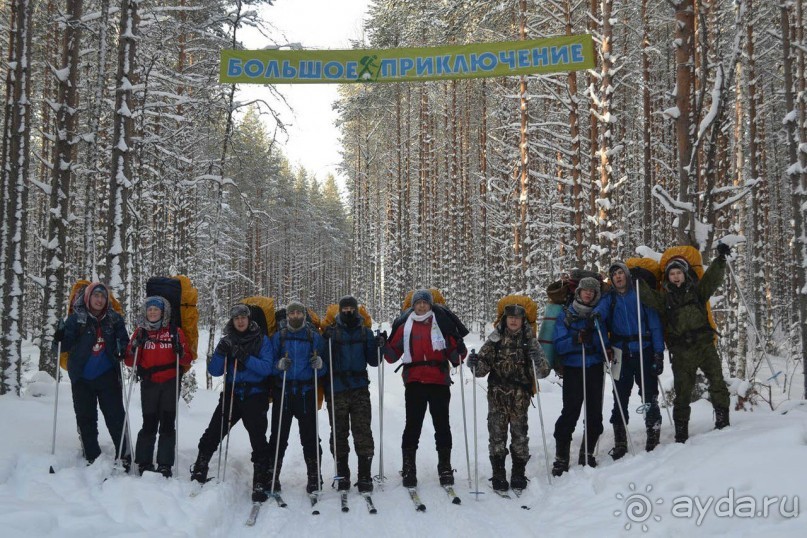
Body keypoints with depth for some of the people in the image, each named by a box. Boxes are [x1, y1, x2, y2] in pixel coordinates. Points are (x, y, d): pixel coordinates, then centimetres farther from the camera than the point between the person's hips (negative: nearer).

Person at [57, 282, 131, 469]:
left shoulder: (114, 319, 3)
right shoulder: (75, 318, -1)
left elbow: (124, 340, 8)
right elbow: (67, 346, -3)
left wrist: (121, 348, -14)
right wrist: (61, 339, -25)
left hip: (107, 376, 0)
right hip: (81, 378, 0)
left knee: (115, 416, -1)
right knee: (86, 419, 7)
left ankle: (124, 455, 7)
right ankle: (92, 458, 17)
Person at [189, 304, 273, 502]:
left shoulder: (262, 340, 2)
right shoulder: (228, 341, 10)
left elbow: (267, 368, -12)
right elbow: (214, 371, 5)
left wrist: (244, 357, -22)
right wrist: (221, 352, -13)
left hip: (255, 396, -3)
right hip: (232, 394, 3)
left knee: (258, 439, -10)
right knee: (213, 433, 0)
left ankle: (260, 482, -3)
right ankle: (199, 471, 17)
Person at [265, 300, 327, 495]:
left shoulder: (314, 336, 6)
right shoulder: (278, 336, 8)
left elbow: (324, 369, 7)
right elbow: (269, 364, 6)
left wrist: (319, 365, -16)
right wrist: (279, 365, -15)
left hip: (306, 393, 0)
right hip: (283, 392, 1)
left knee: (310, 436, 2)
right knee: (279, 435, 3)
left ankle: (314, 477, 11)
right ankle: (271, 475, 13)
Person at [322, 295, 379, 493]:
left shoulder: (365, 332, 12)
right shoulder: (332, 331, 6)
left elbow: (373, 361, 11)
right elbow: (325, 360, 1)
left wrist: (378, 346, -7)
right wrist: (326, 341, -15)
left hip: (360, 388, 1)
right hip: (337, 389, -1)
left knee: (363, 431, -5)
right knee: (339, 432, 3)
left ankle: (365, 476, -1)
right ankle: (342, 475, 13)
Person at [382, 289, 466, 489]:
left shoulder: (441, 324, 7)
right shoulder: (404, 326, 10)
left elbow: (454, 349, 5)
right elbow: (393, 355, 10)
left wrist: (458, 355, -16)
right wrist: (384, 347, -8)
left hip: (439, 382, 0)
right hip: (414, 382, 1)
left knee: (442, 425, 5)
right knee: (412, 425, 1)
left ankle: (445, 467, 14)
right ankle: (408, 469, 7)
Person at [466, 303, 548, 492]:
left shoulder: (530, 341, 3)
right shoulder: (495, 340, 4)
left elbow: (542, 372, -4)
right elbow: (482, 368, 3)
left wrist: (537, 360, -25)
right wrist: (475, 364, -19)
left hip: (520, 396, 0)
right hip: (497, 393, 0)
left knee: (519, 434, 5)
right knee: (497, 434, 1)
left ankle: (518, 473, 20)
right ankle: (498, 474, 12)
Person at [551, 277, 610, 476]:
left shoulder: (598, 315, 13)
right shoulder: (565, 315, 4)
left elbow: (604, 344, 10)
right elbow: (559, 344, -5)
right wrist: (577, 339, -22)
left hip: (595, 368, 3)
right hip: (573, 368, -3)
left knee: (595, 413, 4)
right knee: (570, 412, -10)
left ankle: (587, 453, 18)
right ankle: (561, 458, -4)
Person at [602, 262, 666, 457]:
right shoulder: (608, 299, 9)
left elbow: (655, 324, 1)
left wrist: (658, 353, -5)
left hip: (644, 352, -2)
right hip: (621, 355, 2)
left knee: (649, 396, 1)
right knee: (620, 399, 2)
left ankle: (653, 438, 12)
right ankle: (620, 443, 8)